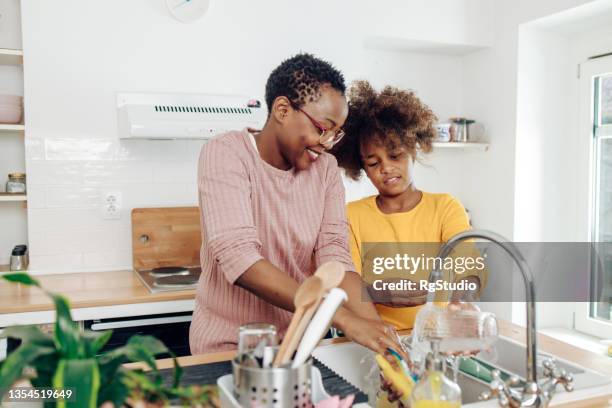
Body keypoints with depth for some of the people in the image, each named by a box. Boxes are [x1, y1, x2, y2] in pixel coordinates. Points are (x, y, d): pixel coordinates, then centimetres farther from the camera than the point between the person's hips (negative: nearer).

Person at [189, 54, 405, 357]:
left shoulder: (326, 168, 0)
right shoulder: (225, 154, -15)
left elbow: (334, 255, -8)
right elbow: (240, 260, -26)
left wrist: (375, 326, -25)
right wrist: (344, 319, -30)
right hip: (229, 344, -2)